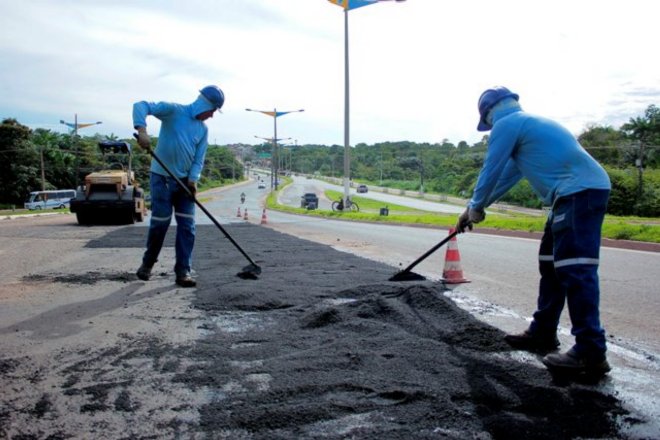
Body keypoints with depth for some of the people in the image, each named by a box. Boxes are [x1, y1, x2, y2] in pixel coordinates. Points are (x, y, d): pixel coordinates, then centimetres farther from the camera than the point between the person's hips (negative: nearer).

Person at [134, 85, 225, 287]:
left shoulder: (203, 129, 8)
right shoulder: (174, 110, -9)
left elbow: (199, 159, 5)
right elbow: (141, 106, -17)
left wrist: (193, 179, -13)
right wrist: (142, 130, -34)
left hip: (185, 180, 5)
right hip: (162, 177, -5)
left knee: (187, 226, -1)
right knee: (160, 223, -1)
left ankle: (183, 271, 4)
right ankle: (148, 263, 22)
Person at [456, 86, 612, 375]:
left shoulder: (506, 124, -3)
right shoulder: (529, 123, 27)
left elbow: (491, 171, -2)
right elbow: (507, 174, 31)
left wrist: (475, 208, 14)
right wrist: (477, 207, 34)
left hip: (578, 192, -10)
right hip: (589, 190, 10)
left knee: (575, 269, -12)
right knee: (551, 264, 14)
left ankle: (591, 353, -11)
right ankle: (542, 334, 23)